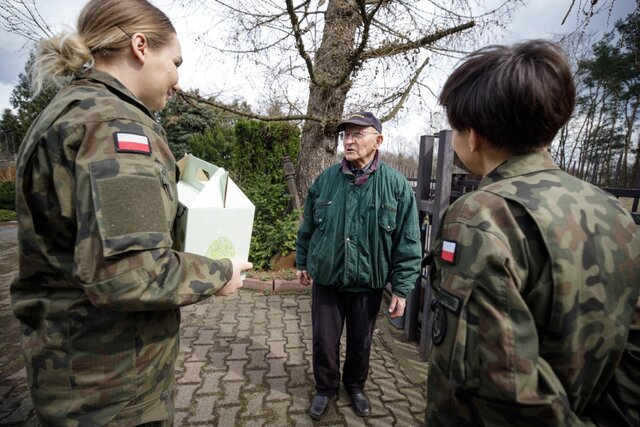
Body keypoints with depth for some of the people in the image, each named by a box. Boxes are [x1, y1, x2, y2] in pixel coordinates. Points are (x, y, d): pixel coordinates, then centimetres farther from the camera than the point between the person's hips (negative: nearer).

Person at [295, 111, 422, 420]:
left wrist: (401, 288, -8)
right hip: (326, 278, 1)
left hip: (368, 282, -1)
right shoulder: (325, 179, -3)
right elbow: (307, 226, 8)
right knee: (324, 341, 13)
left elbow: (408, 242, -7)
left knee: (360, 342, 19)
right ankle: (325, 388, 40)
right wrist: (302, 262, 13)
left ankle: (355, 386, 47)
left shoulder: (396, 184, -9)